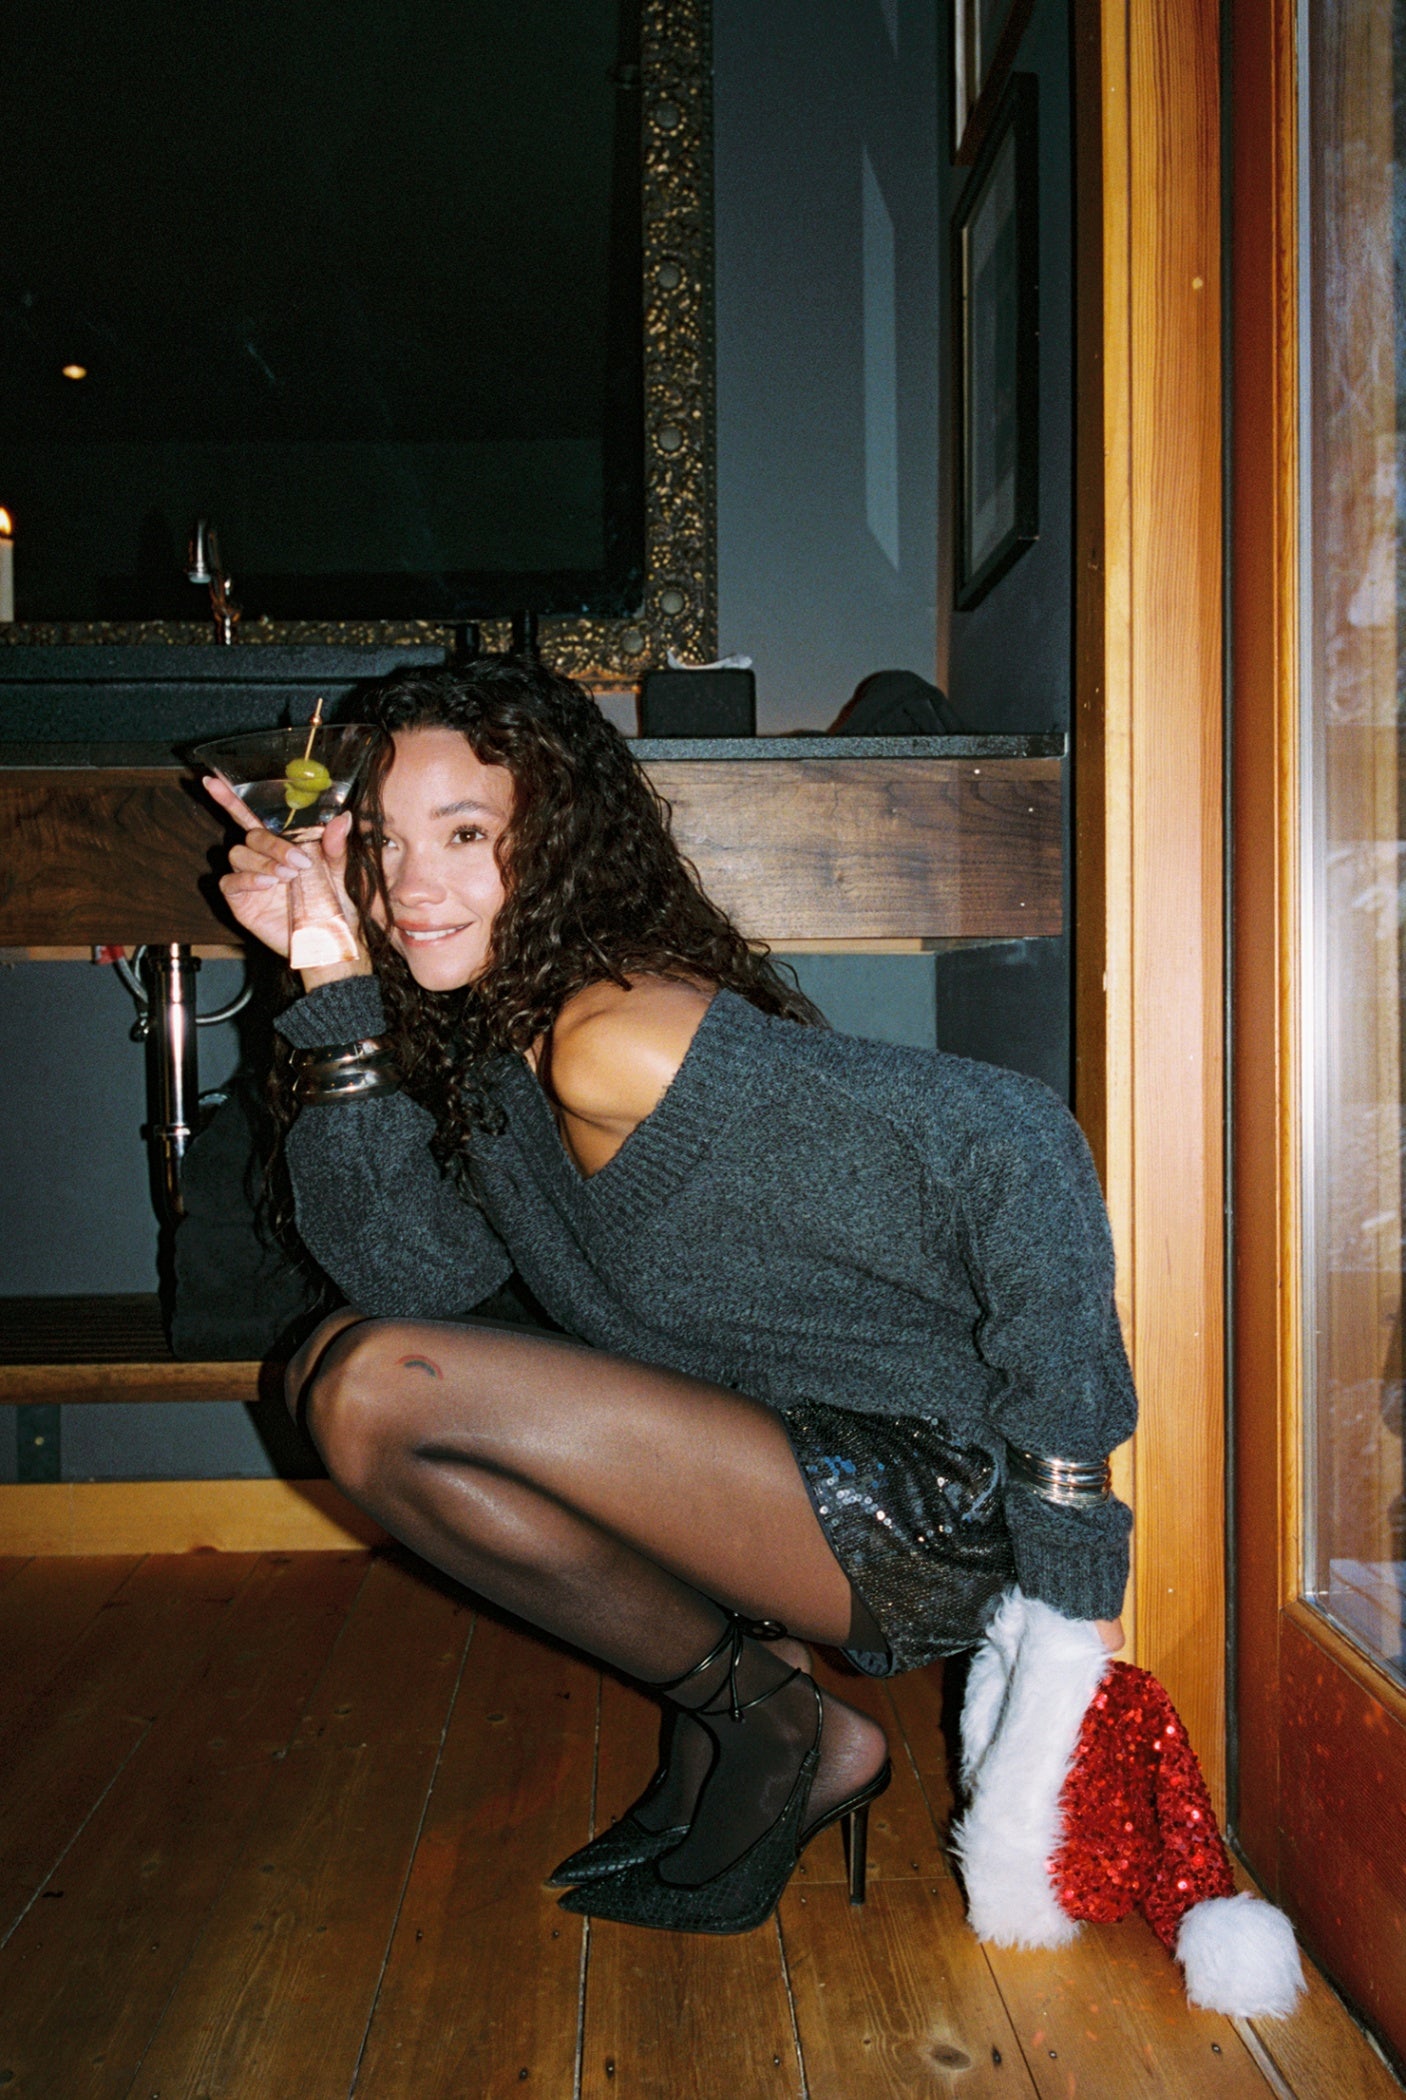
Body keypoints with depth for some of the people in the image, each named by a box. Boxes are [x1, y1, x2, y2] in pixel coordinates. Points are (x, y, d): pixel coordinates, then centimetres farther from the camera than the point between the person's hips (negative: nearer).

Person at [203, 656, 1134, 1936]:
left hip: (933, 1504, -9)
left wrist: (1067, 1509, -23)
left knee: (376, 1391, -19)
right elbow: (400, 1266, 2)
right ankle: (738, 1708, 10)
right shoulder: (486, 1047, 7)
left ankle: (765, 1723, -2)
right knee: (339, 1367, 12)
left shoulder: (614, 1035, -21)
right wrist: (338, 983, -2)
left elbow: (1017, 1142, -26)